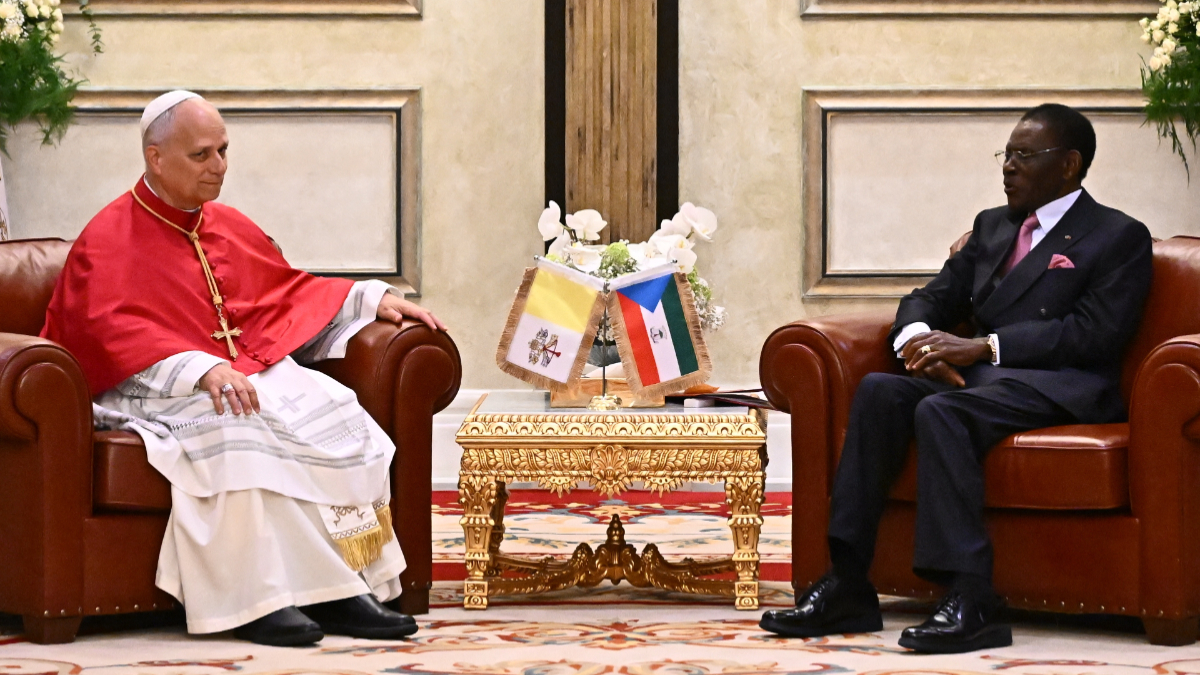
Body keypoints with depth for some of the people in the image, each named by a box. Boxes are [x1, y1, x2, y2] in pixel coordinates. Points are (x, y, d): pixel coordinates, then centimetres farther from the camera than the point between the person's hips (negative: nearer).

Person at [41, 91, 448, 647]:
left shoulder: (231, 228, 20)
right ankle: (256, 598, -37)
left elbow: (291, 290, 30)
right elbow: (120, 334, -18)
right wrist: (204, 370, -33)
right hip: (160, 390, -6)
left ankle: (341, 590, -29)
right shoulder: (108, 241, -3)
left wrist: (372, 299, 15)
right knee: (237, 429, -38)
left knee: (334, 411, -22)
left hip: (253, 371, 6)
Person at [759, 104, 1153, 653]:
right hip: (981, 376, 7)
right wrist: (918, 339, -7)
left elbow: (1095, 333, -11)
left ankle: (970, 601, -39)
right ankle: (846, 585, -28)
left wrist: (984, 347, -18)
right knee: (879, 390, -22)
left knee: (940, 411, -34)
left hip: (1062, 387, -7)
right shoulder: (992, 227, 25)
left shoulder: (1119, 237, 3)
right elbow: (933, 298, 20)